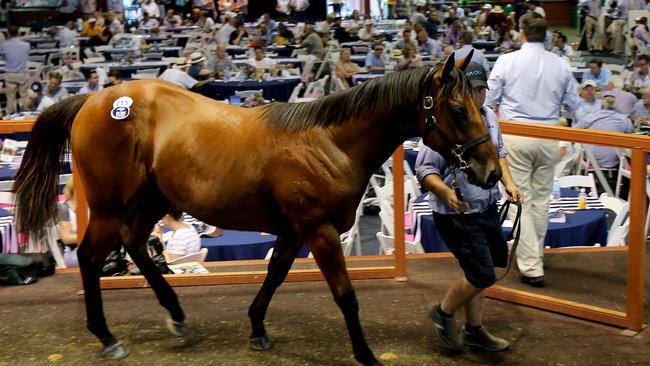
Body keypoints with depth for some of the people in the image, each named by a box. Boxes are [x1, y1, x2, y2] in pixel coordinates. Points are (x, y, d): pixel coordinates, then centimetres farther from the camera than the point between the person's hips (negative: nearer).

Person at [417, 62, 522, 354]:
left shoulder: (489, 116, 1)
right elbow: (424, 169, -20)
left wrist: (508, 182, 6)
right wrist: (446, 192, -37)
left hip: (487, 209, 8)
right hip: (457, 216, -8)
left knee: (479, 274, 19)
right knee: (483, 276, -5)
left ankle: (474, 330, 37)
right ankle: (443, 312, 22)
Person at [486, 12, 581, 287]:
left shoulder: (507, 61, -6)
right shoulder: (561, 66, 1)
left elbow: (488, 100, -2)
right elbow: (573, 104, 8)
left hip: (515, 135, -3)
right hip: (549, 138, 3)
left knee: (522, 199, 0)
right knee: (541, 197, 16)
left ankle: (531, 267, -3)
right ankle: (535, 253, 32)